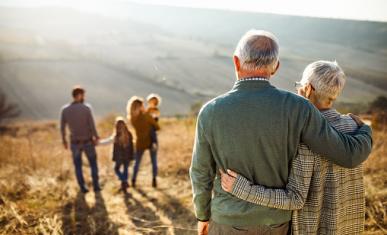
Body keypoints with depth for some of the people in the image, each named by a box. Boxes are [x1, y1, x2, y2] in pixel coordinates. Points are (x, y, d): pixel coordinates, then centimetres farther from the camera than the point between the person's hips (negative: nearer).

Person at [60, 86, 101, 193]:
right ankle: (96, 185, 18)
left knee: (78, 165, 17)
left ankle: (83, 187, 19)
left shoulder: (65, 109, -7)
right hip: (88, 141, -2)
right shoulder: (86, 108, -16)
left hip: (75, 142, 2)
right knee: (93, 163, 17)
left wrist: (64, 140, 11)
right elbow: (92, 125, -15)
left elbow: (62, 127, -2)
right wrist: (96, 138, -2)